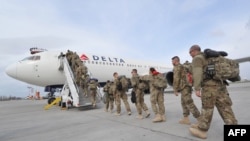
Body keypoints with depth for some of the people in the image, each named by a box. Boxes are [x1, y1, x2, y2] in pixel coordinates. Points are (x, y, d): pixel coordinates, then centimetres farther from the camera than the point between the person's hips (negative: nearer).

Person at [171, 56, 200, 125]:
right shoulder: (182, 67, 24)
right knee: (184, 103, 13)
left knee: (189, 104, -10)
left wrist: (175, 90, -12)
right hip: (187, 86, 10)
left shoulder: (177, 67, -7)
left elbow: (176, 79, -16)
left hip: (184, 87, -10)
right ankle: (186, 119, 15)